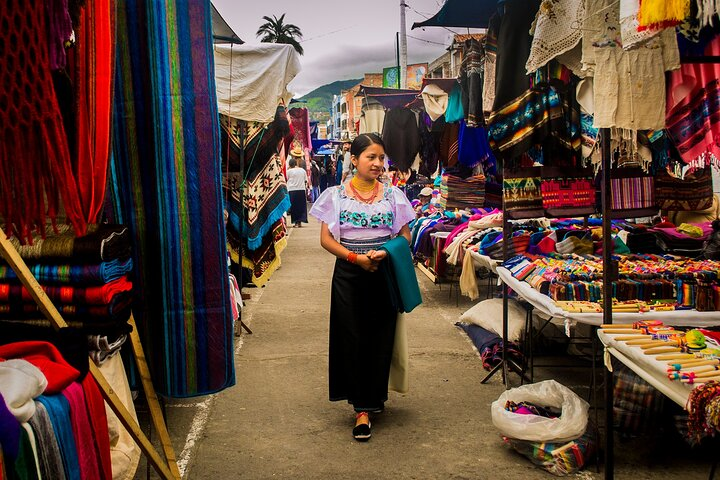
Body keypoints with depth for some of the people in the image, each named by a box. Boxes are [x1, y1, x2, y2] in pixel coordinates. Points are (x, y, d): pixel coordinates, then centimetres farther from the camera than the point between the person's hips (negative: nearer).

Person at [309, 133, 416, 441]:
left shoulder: (393, 195, 5)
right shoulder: (336, 195, 1)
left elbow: (405, 235, 5)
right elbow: (326, 239, -1)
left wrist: (385, 253, -15)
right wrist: (356, 258, -15)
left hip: (384, 274, 1)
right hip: (349, 276, -1)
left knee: (380, 338, 5)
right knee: (352, 338, -2)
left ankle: (372, 399, 22)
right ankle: (362, 406, 6)